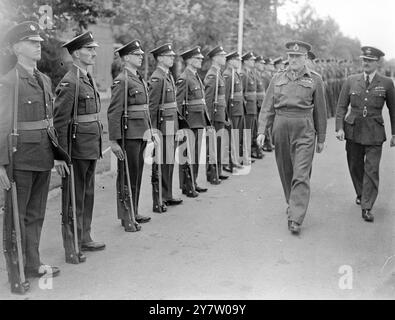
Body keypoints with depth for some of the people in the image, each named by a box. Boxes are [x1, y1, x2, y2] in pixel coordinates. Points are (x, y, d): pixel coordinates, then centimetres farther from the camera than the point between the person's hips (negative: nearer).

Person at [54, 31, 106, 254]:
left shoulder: (89, 79, 14)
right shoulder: (70, 83, -15)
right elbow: (59, 122, -17)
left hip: (92, 148, 9)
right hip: (77, 149, -9)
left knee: (88, 194, 17)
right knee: (75, 198, 1)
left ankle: (84, 238, 30)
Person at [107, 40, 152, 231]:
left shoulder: (139, 79, 16)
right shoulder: (122, 81, -12)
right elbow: (113, 113, -16)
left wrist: (148, 130, 18)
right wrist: (114, 141, -19)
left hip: (141, 135, 9)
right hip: (129, 136, -9)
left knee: (137, 174, 15)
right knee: (127, 177, 0)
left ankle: (134, 213, 26)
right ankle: (125, 218, 10)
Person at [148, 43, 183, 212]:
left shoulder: (168, 76, 15)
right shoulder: (157, 78, -13)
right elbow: (152, 107, -16)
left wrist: (176, 125, 17)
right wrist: (153, 130, -19)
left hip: (172, 125, 9)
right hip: (163, 126, -9)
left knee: (169, 162, 14)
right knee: (161, 164, -3)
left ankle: (167, 196, 24)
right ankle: (158, 201, 4)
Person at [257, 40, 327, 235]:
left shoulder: (314, 80, 3)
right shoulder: (278, 78, 9)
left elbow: (320, 112, 7)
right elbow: (267, 107, 7)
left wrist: (321, 138, 8)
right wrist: (262, 131, -4)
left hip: (304, 131, -3)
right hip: (281, 127, 3)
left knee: (301, 175, -10)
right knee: (285, 172, 14)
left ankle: (295, 219, -11)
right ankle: (293, 204, 37)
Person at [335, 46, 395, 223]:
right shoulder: (351, 81, 4)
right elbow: (341, 106, 4)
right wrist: (339, 127, -7)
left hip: (374, 133, -2)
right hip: (353, 130, 2)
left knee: (372, 170, -7)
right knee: (355, 166, 13)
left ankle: (367, 208, -2)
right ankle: (360, 194, 38)